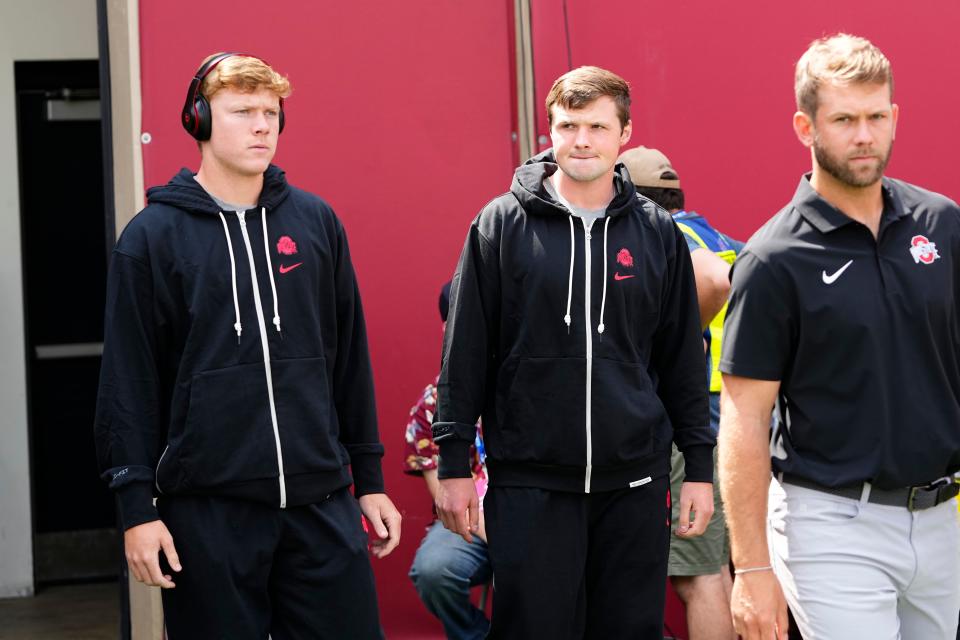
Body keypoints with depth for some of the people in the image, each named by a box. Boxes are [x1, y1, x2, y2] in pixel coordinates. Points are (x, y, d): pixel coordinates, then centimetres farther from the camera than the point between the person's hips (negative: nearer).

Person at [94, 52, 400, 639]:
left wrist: (370, 479, 12)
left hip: (322, 500, 3)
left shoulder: (316, 221, 9)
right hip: (206, 509, -3)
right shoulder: (153, 236, 0)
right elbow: (129, 383, -1)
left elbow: (351, 359, 13)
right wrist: (138, 507, -6)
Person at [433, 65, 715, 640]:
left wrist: (700, 467, 9)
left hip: (634, 483, 2)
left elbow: (684, 360, 11)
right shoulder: (501, 225, 0)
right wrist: (454, 464, -1)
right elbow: (466, 352, 2)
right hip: (529, 481, -2)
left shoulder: (657, 232, 7)